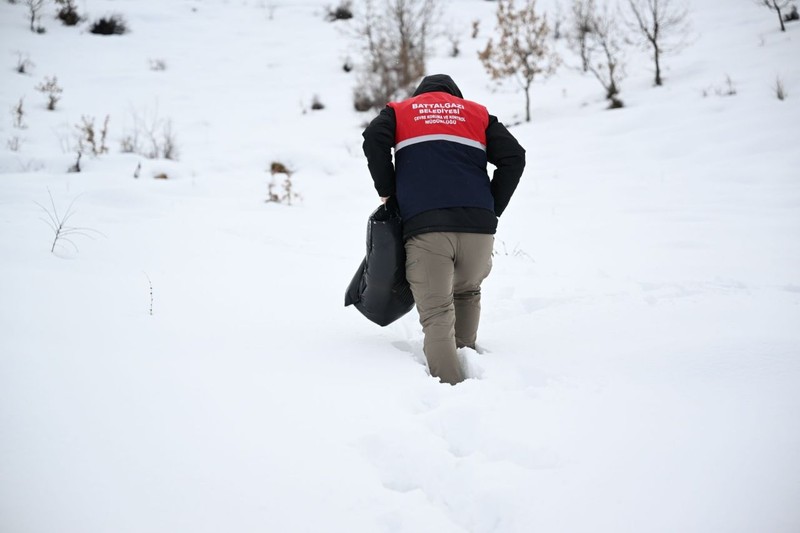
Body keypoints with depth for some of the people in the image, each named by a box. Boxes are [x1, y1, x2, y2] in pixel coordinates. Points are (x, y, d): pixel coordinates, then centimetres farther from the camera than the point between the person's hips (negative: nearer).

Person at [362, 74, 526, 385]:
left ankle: (451, 385, -21)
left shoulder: (399, 111, 22)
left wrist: (388, 193, 10)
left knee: (436, 314, -6)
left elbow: (374, 140, 0)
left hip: (424, 226, -2)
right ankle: (465, 357, 26)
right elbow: (514, 157, 10)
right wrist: (492, 210, 14)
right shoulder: (477, 113, 23)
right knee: (467, 292, 28)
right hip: (477, 226, 2)